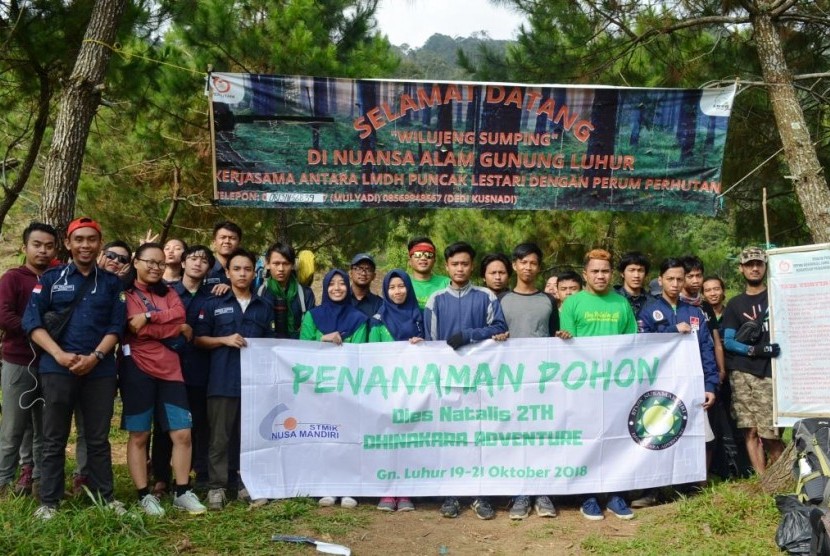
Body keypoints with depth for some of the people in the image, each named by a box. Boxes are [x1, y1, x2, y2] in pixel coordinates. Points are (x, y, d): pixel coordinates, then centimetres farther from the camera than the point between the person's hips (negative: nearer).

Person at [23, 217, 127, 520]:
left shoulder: (112, 283, 11)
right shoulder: (50, 278, 7)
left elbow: (116, 326, 5)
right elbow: (32, 321, -1)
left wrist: (95, 357, -11)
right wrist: (60, 355, -13)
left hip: (100, 370, 1)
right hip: (57, 368, -1)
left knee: (99, 437, 6)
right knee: (54, 438, 4)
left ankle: (105, 496, 15)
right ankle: (49, 501, 12)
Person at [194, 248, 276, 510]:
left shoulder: (265, 306, 12)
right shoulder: (214, 305, 6)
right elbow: (198, 339, 5)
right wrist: (225, 340, -11)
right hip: (223, 380, -2)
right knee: (220, 436, 1)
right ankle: (217, 486, 9)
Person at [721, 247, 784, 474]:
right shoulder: (735, 304, 15)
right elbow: (728, 341, 7)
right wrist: (754, 350, -10)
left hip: (770, 373, -1)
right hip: (742, 373, 1)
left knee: (769, 434, -7)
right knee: (750, 431, -2)